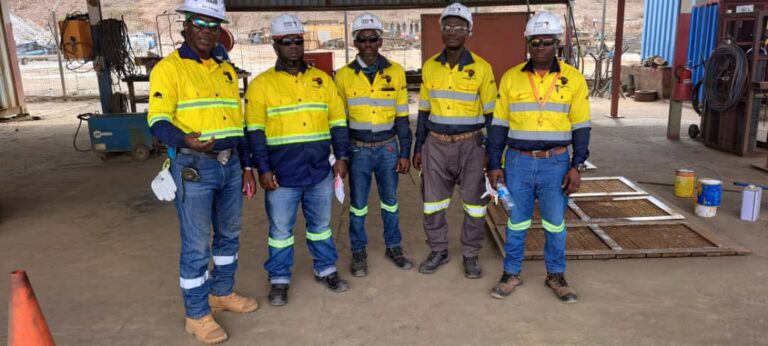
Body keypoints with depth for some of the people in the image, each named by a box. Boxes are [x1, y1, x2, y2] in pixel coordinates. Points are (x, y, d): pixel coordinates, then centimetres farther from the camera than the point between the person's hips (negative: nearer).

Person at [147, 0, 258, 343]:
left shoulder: (226, 70, 15)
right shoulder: (168, 68, -6)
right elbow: (158, 121, -15)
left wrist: (247, 166, 14)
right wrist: (185, 140, -37)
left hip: (230, 164, 7)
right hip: (193, 166, -7)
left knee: (229, 234, 17)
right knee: (196, 243, 0)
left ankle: (222, 293, 35)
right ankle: (197, 314, 15)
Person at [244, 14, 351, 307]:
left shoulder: (322, 79, 7)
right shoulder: (261, 84, -2)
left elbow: (338, 122, 9)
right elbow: (255, 132, -4)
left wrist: (342, 157, 2)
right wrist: (263, 169, -10)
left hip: (320, 170, 3)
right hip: (282, 173, -2)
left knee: (320, 223, 15)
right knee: (280, 229, 8)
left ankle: (326, 269, 32)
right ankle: (279, 280, 24)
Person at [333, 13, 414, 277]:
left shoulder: (395, 72, -2)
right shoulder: (344, 75, -3)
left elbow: (401, 116, 1)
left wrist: (405, 153, -1)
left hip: (388, 148, 1)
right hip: (358, 149, 0)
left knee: (390, 200, 13)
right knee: (358, 204, 9)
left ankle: (394, 247, 30)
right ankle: (358, 252, 25)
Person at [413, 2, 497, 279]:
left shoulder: (481, 68, -7)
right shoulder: (430, 66, 3)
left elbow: (491, 113, -3)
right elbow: (424, 111, 9)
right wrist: (418, 147, 7)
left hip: (470, 144, -2)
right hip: (436, 144, 3)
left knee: (474, 204, 6)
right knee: (432, 202, 9)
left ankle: (470, 255, 24)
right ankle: (438, 251, 27)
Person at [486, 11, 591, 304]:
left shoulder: (573, 79, -2)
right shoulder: (510, 78, 0)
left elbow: (581, 127, 1)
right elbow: (499, 125, 3)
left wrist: (576, 166, -6)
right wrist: (494, 164, -1)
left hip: (555, 163, 0)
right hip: (518, 162, 1)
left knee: (555, 223, 10)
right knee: (516, 222, 11)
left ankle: (555, 275, 28)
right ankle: (512, 273, 26)